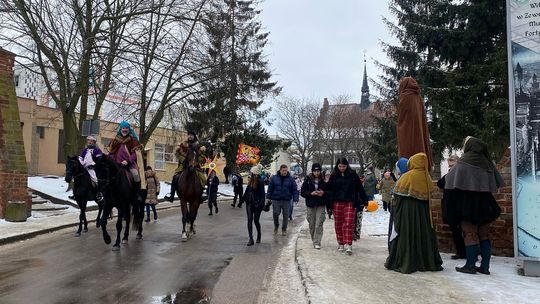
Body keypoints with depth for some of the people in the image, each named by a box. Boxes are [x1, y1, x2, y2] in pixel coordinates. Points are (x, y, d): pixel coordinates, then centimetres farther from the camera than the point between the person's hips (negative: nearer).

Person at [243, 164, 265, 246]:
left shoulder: (260, 181, -13)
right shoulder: (251, 181, 7)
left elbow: (262, 193, -15)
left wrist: (261, 204, -19)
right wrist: (245, 198, 12)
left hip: (256, 204, -6)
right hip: (249, 203, 6)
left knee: (256, 220, 4)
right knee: (249, 220, 0)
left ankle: (259, 236, 29)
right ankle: (250, 239, 2)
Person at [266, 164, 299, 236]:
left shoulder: (290, 179, 1)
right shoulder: (274, 178, 1)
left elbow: (294, 189, 2)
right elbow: (270, 188, 5)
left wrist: (295, 198, -6)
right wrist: (268, 197, 2)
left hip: (286, 200, 0)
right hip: (276, 200, 0)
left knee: (285, 215, 5)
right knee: (275, 214, 0)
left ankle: (284, 229, 20)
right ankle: (276, 226, 26)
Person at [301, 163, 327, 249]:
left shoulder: (324, 180, -2)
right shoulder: (308, 179, 0)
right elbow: (302, 192, 0)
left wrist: (323, 193, -15)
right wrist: (311, 193, -15)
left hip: (321, 205, -2)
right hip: (310, 205, 2)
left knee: (319, 225, -8)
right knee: (312, 225, 9)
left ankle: (317, 242, -3)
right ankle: (314, 240, 27)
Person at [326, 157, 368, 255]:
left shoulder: (353, 175, 1)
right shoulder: (334, 176, 4)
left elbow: (360, 188, 3)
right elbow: (329, 189, 6)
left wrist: (365, 200, 1)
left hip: (350, 203, -2)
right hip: (337, 203, 2)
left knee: (349, 224, -9)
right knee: (338, 224, 7)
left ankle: (348, 245, -7)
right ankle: (340, 244, 20)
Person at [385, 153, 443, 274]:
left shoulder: (407, 177, -11)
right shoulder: (427, 177, 1)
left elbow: (397, 193, -7)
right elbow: (428, 195, 4)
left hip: (407, 211, -4)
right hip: (423, 211, 4)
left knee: (407, 235, 3)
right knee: (424, 234, 12)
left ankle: (405, 263, 6)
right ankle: (428, 262, 20)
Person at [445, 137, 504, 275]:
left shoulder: (463, 161, -11)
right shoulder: (486, 162, 5)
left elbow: (451, 182, -13)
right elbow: (496, 184, 10)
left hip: (467, 203, -5)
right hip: (484, 202, 5)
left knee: (470, 234, 1)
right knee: (484, 234, 11)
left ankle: (471, 265, 4)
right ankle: (485, 266, 14)